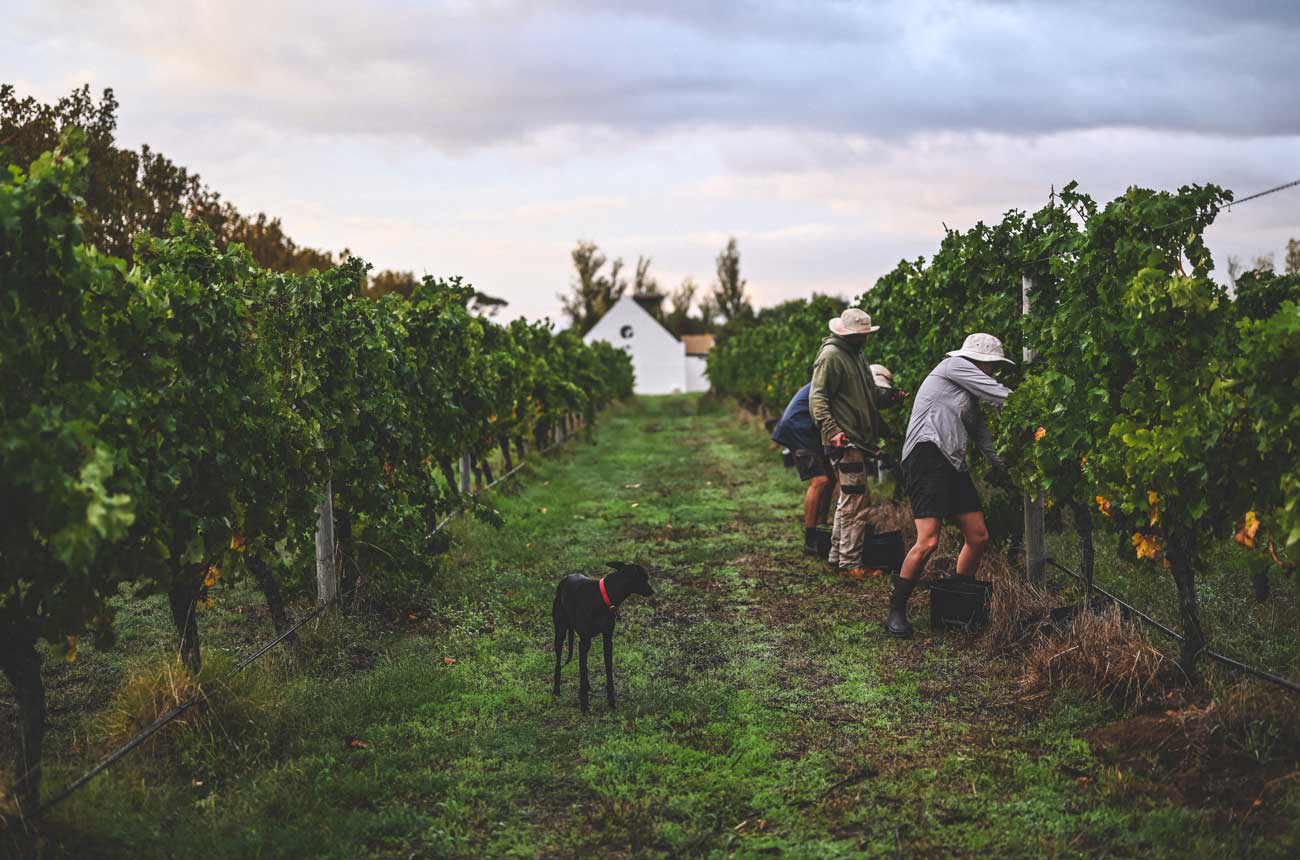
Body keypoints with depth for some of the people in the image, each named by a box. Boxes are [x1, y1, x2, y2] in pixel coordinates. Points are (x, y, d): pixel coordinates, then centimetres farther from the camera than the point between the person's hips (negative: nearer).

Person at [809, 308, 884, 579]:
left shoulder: (856, 354, 17)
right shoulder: (831, 356, -14)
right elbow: (817, 399, -20)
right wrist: (832, 431, -30)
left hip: (858, 440, 10)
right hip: (844, 442, -10)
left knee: (848, 500, 16)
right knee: (856, 502, -9)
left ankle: (837, 556, 24)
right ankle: (850, 564, -4)